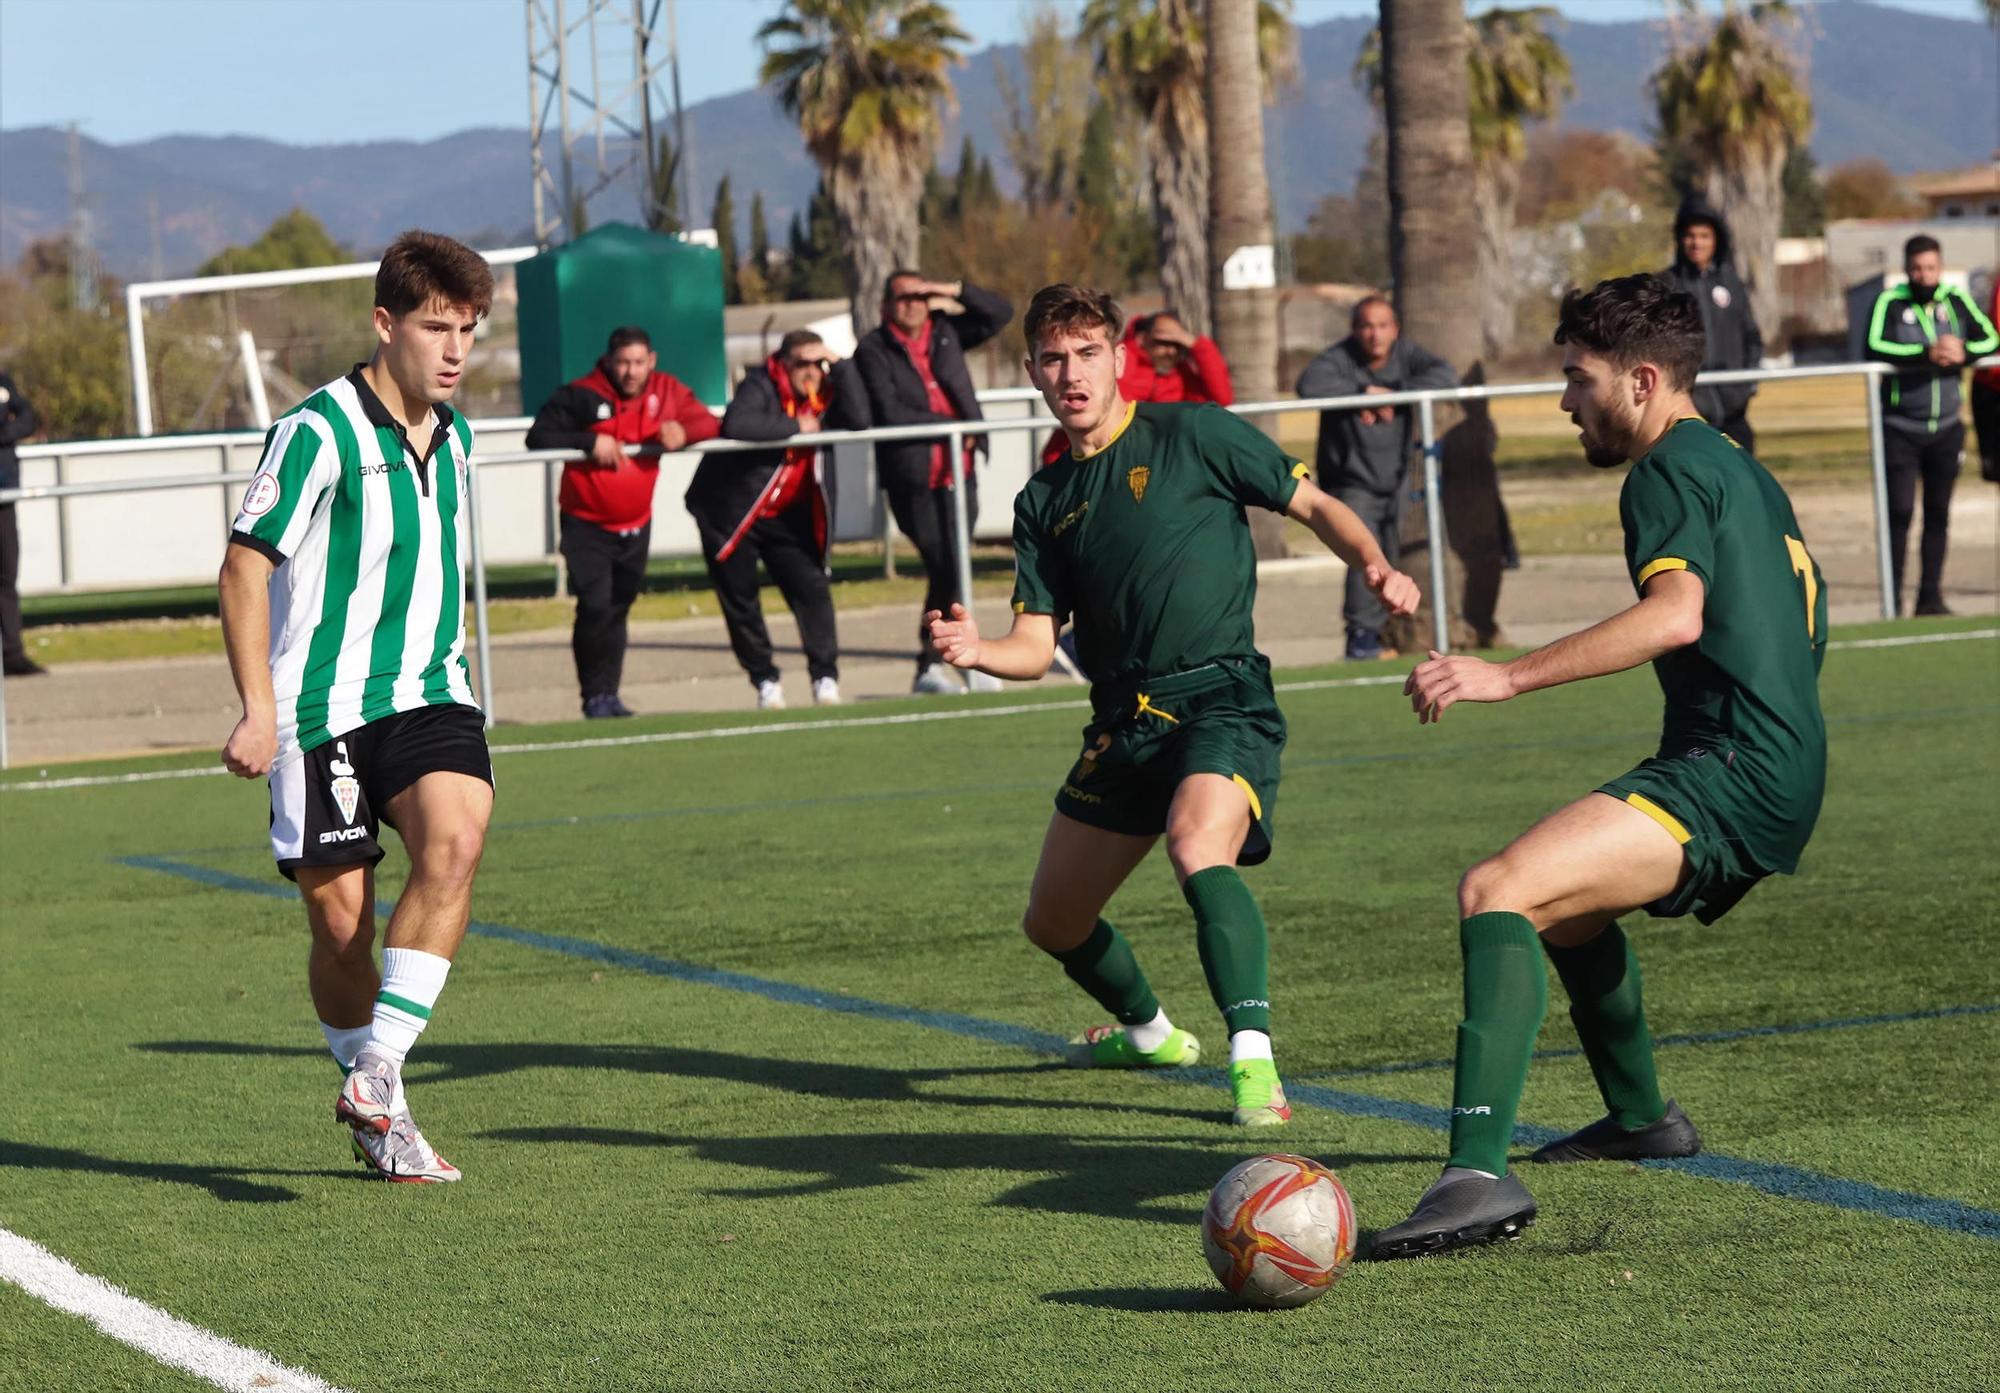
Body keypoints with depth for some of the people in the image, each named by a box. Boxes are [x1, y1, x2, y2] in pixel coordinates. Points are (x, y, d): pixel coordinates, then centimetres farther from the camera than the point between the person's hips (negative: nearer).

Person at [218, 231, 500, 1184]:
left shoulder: (451, 436, 11)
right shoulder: (319, 432, -11)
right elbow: (245, 565, -10)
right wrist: (259, 710, -16)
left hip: (425, 697, 5)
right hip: (321, 711, -5)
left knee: (454, 843, -24)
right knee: (340, 922, -1)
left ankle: (378, 1077, -21)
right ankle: (370, 1117, 21)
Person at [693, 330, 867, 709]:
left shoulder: (823, 394, 2)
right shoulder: (761, 388, -16)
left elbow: (858, 421, -15)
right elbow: (735, 425, -36)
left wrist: (840, 367, -16)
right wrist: (795, 427, -27)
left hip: (787, 516, 4)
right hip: (731, 512, -4)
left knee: (812, 589, -9)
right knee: (740, 599, 1)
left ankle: (825, 677, -5)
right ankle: (765, 681, 14)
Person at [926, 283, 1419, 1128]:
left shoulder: (1192, 436, -1)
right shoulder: (1044, 503, 12)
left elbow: (1313, 505, 3)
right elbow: (1035, 645, 10)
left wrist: (1375, 566, -15)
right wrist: (975, 651, -12)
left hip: (1220, 700, -6)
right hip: (1122, 723, 7)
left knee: (1198, 851, -36)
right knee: (1053, 923, 15)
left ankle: (1254, 1062, -38)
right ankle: (1148, 1032, 45)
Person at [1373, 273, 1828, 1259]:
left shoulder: (1672, 469, -7)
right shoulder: (1744, 475, 24)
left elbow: (1677, 615, -25)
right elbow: (1797, 632, 36)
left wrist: (1508, 677, -30)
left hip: (1732, 773, -11)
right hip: (1783, 788, 11)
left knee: (1496, 891, -27)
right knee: (1566, 906, 34)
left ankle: (1480, 1176, -42)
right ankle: (1641, 1118, 47)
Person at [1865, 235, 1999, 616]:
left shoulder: (1955, 301, 6)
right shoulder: (1890, 303, -6)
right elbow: (1875, 348, -21)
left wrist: (1962, 353, -20)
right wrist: (1927, 354, -30)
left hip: (1946, 427, 4)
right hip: (1900, 428, -4)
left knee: (1938, 512, 7)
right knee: (1900, 512, -7)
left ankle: (1931, 597, 13)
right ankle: (1892, 600, -2)